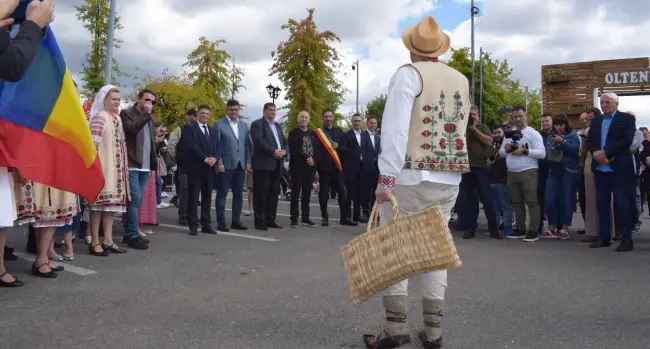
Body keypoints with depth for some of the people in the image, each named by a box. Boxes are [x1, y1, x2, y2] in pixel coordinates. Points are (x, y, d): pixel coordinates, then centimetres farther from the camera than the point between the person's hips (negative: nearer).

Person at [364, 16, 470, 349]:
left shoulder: (408, 74, -5)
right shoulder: (461, 80, 13)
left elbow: (395, 128, -16)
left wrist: (386, 178, -18)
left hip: (411, 176, -6)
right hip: (450, 179, 6)